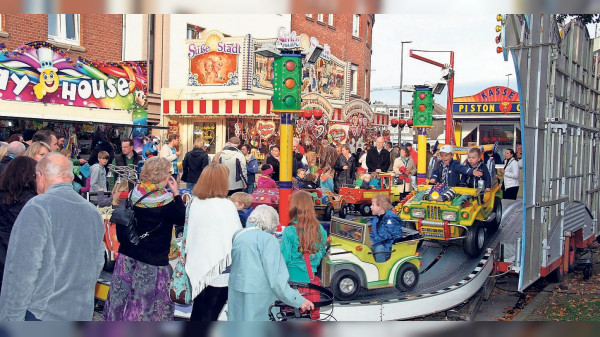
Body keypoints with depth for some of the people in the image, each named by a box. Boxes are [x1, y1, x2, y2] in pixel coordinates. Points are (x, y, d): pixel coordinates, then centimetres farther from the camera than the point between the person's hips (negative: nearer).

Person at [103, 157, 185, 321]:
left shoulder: (134, 193, -1)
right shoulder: (165, 201, -17)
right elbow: (182, 220, -5)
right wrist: (176, 194, -3)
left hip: (127, 254, 6)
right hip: (153, 258, -6)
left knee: (121, 294, 16)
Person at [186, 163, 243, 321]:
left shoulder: (195, 202, 1)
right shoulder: (226, 206, -16)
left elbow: (189, 232, 10)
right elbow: (236, 238, -15)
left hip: (198, 265, 6)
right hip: (219, 269, -5)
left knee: (197, 311, 19)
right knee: (210, 314, 5)